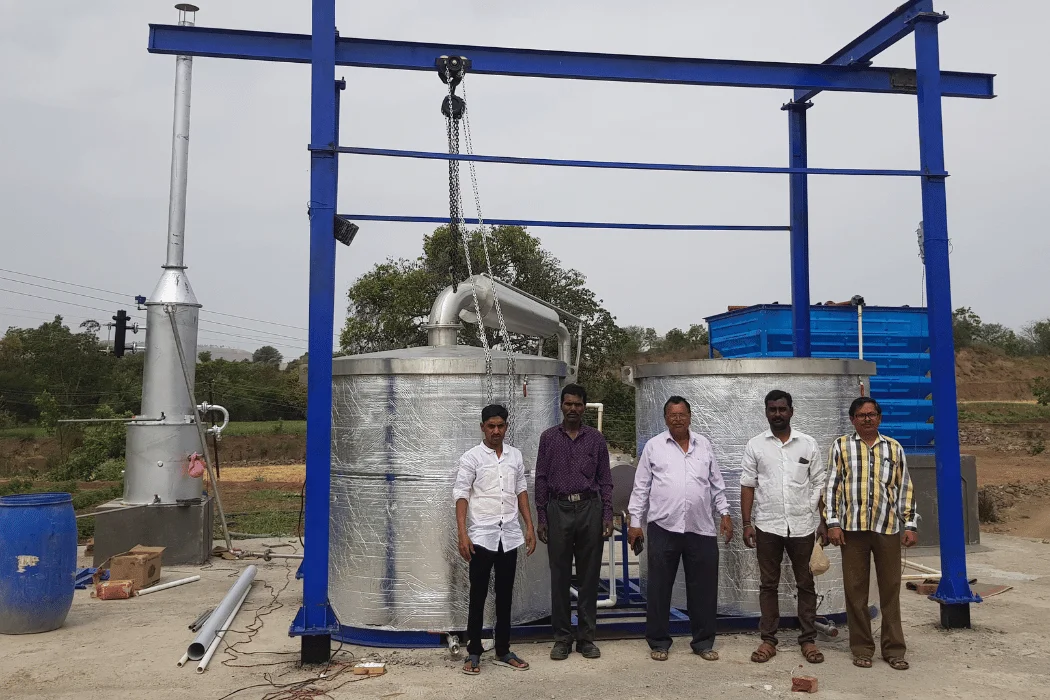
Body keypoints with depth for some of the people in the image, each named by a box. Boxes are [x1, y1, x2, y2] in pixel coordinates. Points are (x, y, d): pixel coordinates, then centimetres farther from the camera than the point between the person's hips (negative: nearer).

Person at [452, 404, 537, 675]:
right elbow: (461, 495, -8)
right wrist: (462, 534, -16)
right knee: (478, 596, 3)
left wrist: (529, 526, 7)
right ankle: (473, 653, 13)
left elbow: (521, 491, 13)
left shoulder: (515, 455, 8)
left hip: (510, 535, 4)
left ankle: (503, 651, 21)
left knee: (505, 595, 11)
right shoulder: (471, 457, -5)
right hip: (481, 535, -4)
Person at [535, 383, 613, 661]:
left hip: (590, 508, 1)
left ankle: (586, 637, 16)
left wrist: (607, 516, -2)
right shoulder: (548, 437, 5)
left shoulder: (596, 439, 6)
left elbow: (605, 480, 7)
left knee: (589, 575, 5)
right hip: (559, 509, 0)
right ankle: (562, 638, 15)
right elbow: (541, 479, 5)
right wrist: (541, 518, 0)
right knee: (560, 576, 4)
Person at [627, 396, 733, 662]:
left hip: (701, 529, 2)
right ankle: (659, 642, 19)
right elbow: (641, 487, 3)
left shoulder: (704, 445, 10)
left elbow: (716, 483, 15)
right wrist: (635, 522, -1)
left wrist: (724, 513, 7)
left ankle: (703, 642, 22)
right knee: (659, 587, 5)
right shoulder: (653, 446, 3)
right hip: (663, 528, -2)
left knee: (703, 587, 8)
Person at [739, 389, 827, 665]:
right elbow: (747, 486, 1)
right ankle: (768, 640, 15)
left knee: (806, 583, 8)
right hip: (767, 526, 0)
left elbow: (820, 485, 5)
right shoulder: (755, 445, 2)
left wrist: (824, 522, 0)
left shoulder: (808, 444, 3)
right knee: (768, 584, 7)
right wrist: (747, 523, -4)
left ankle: (808, 639, 18)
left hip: (803, 525, 0)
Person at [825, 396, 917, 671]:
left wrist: (910, 525, 4)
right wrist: (833, 523, -5)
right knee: (855, 590, 5)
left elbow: (905, 488, 10)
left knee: (890, 589, 6)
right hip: (853, 528, -1)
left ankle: (894, 648, 16)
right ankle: (862, 648, 16)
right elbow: (832, 486, 2)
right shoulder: (841, 447, 4)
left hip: (888, 528, 1)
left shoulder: (894, 448, 10)